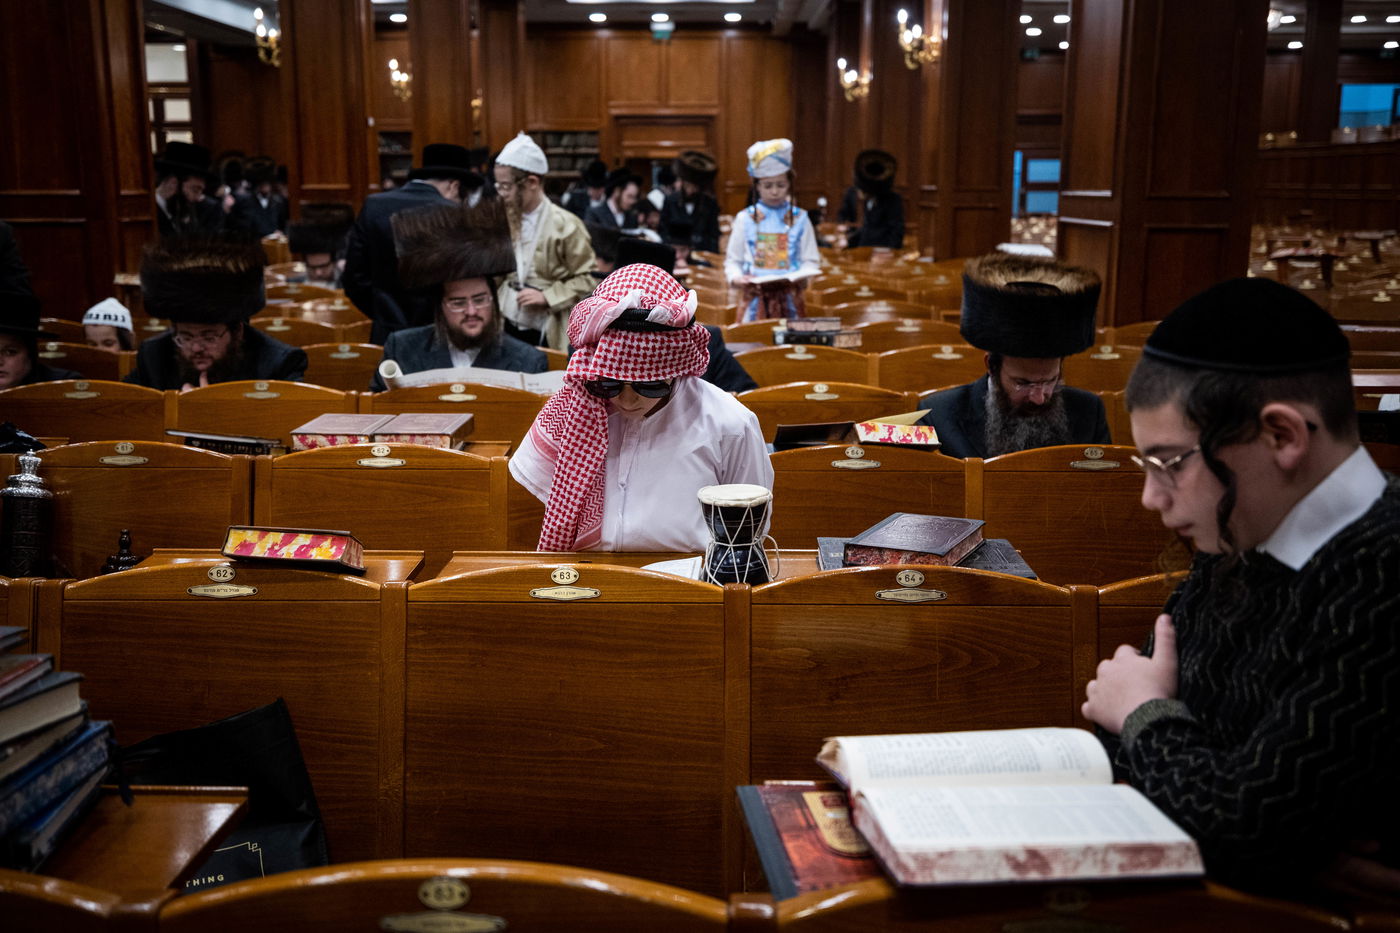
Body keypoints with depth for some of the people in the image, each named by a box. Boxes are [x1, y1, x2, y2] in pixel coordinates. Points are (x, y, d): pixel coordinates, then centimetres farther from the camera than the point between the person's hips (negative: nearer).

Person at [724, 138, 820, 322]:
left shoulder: (799, 219, 5)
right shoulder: (745, 219, 4)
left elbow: (811, 260, 4)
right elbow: (732, 260, 6)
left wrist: (801, 275, -17)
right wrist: (736, 277, -14)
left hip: (789, 297, 0)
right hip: (756, 297, 0)